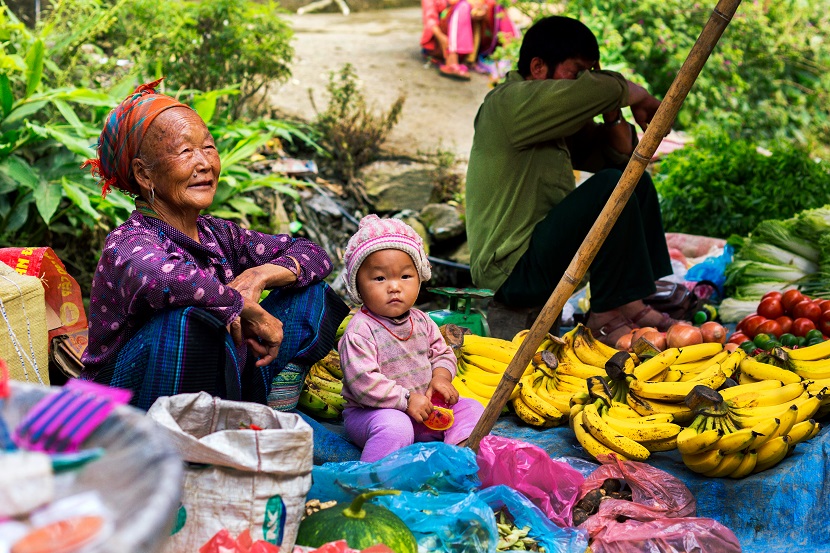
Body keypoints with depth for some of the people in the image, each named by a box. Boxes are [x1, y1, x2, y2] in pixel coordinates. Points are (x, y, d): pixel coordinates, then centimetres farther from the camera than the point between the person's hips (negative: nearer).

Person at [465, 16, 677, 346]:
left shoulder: (558, 120, 17)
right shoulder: (507, 102, -13)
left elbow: (619, 156, 19)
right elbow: (597, 89, -24)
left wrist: (613, 118, 1)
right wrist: (641, 98, -5)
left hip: (542, 251, 10)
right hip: (512, 271, -10)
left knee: (637, 182, 12)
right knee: (611, 186, -22)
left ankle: (655, 294, 4)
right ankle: (608, 313, -14)